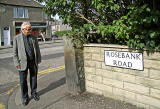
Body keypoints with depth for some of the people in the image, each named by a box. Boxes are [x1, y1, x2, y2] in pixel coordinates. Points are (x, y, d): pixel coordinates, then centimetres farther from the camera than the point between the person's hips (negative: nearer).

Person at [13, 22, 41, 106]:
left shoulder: (33, 37, 5)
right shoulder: (17, 38, -3)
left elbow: (37, 49, 10)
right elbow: (15, 51, -3)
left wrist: (39, 59, 7)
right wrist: (16, 63, -8)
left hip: (33, 61, 2)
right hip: (23, 62, -2)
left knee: (34, 78, 13)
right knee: (23, 81, 5)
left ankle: (34, 93, 31)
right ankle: (25, 97, 21)